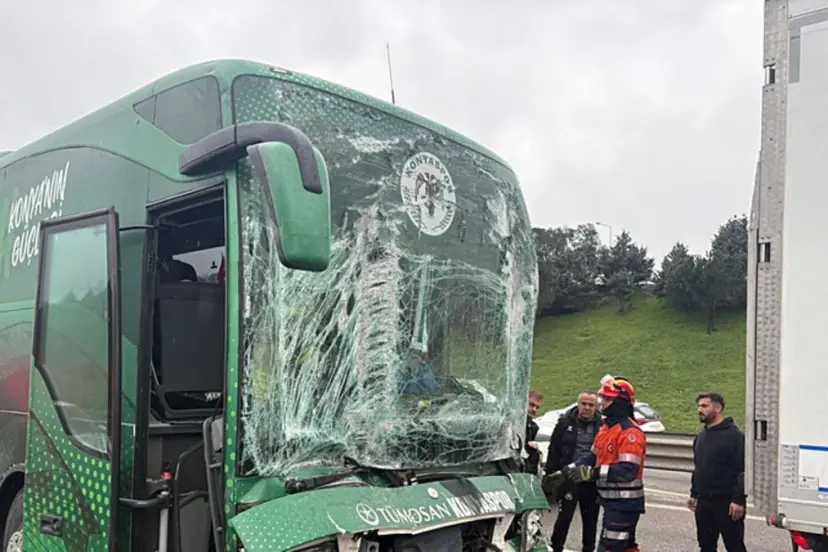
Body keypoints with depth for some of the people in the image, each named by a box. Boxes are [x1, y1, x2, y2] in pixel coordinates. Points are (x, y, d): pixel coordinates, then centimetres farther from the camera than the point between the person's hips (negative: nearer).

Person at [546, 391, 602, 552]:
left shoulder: (602, 425, -1)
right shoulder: (566, 423, -2)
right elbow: (554, 450, -1)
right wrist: (551, 474, -5)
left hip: (592, 481, 2)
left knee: (590, 519, 13)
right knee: (564, 516, 2)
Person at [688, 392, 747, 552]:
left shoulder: (734, 436, -12)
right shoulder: (700, 437, 14)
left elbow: (743, 471, -17)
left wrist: (739, 500, -21)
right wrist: (694, 494, 19)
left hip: (727, 504, -8)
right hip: (703, 503, 8)